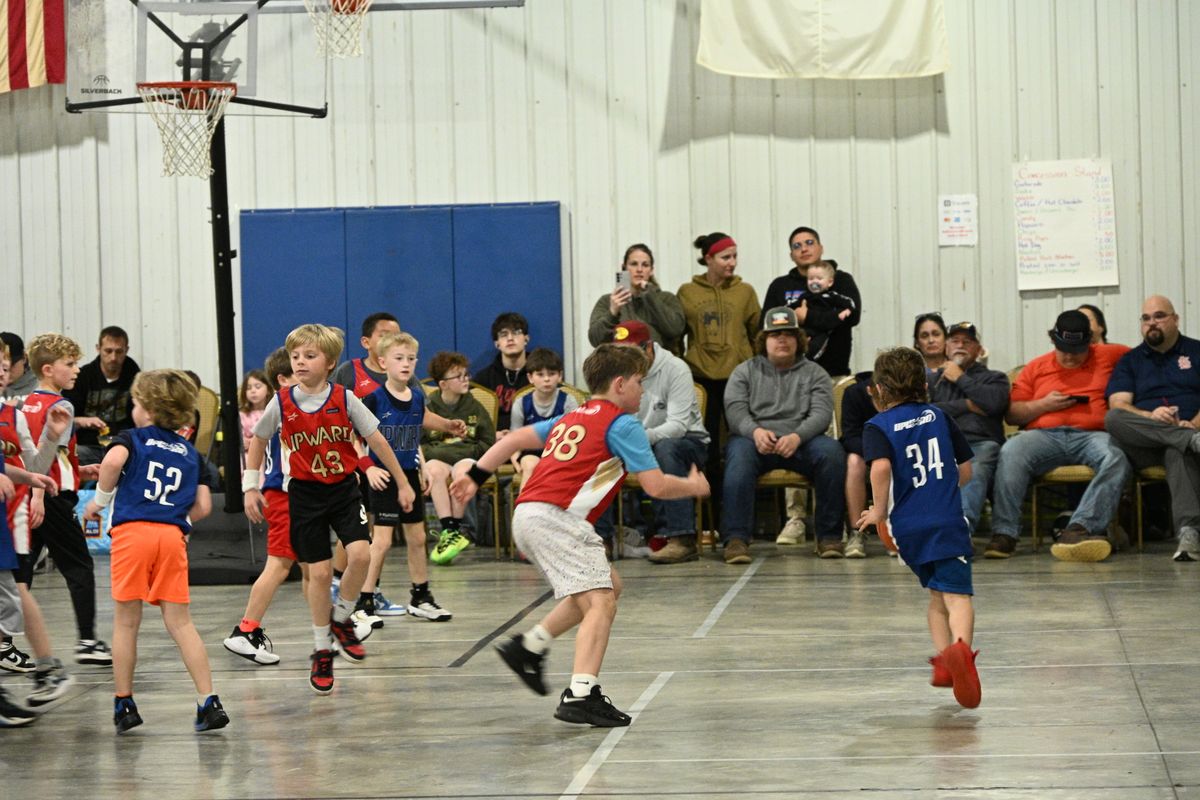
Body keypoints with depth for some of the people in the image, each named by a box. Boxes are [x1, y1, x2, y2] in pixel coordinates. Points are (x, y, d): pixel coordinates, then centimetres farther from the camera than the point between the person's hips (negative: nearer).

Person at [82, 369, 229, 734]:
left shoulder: (131, 439, 8)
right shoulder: (190, 452, 19)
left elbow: (113, 460, -16)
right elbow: (203, 507, 11)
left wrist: (100, 499, 0)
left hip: (131, 530, -3)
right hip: (172, 536, 3)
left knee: (126, 622, 7)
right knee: (180, 622, 6)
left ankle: (124, 704, 11)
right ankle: (208, 701, -2)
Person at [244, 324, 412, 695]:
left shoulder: (344, 399, -9)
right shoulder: (281, 404, -7)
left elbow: (376, 440, -1)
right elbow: (258, 440, 10)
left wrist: (402, 482, 4)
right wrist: (250, 487, 7)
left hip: (344, 488, 0)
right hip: (305, 494, 0)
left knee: (360, 553, -20)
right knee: (319, 572, 0)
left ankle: (341, 619, 7)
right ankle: (322, 652, 16)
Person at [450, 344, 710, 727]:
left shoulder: (573, 418, 24)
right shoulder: (622, 424, -1)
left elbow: (514, 439, 24)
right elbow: (657, 486, -6)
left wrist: (476, 475, 26)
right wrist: (695, 487, 12)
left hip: (529, 514, 9)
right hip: (556, 518, -9)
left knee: (608, 583, 20)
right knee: (600, 602, -14)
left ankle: (529, 646, 18)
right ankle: (581, 694, -30)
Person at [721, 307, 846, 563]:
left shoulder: (815, 374, 17)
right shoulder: (745, 371, 18)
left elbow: (822, 413, 0)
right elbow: (735, 409, 1)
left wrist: (796, 437, -22)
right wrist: (755, 431, -22)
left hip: (800, 443, 1)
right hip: (755, 439, -1)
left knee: (831, 451, -31)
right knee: (739, 454, -36)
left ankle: (829, 536, -23)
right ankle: (736, 539, -41)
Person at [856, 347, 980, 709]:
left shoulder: (878, 427, 1)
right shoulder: (938, 416, 11)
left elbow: (881, 467, -20)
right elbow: (966, 470, 14)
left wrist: (879, 510, -6)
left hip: (908, 527, 1)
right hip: (948, 522, -1)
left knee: (937, 594, 21)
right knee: (957, 594, -13)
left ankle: (943, 661, 17)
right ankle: (960, 647, -39)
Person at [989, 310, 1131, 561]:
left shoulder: (1108, 356, 18)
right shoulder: (1036, 368, 21)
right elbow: (1012, 415, 18)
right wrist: (1043, 405, 0)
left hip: (1092, 435, -1)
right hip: (1044, 436, 1)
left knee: (1116, 458, -35)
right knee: (1011, 452, -31)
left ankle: (1078, 528, -46)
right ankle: (1004, 533, -34)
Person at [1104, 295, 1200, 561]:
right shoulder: (1130, 361, 22)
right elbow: (1118, 405, 5)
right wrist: (1150, 418, -17)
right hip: (1145, 447, 3)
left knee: (1178, 452, -41)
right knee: (1113, 419, -30)